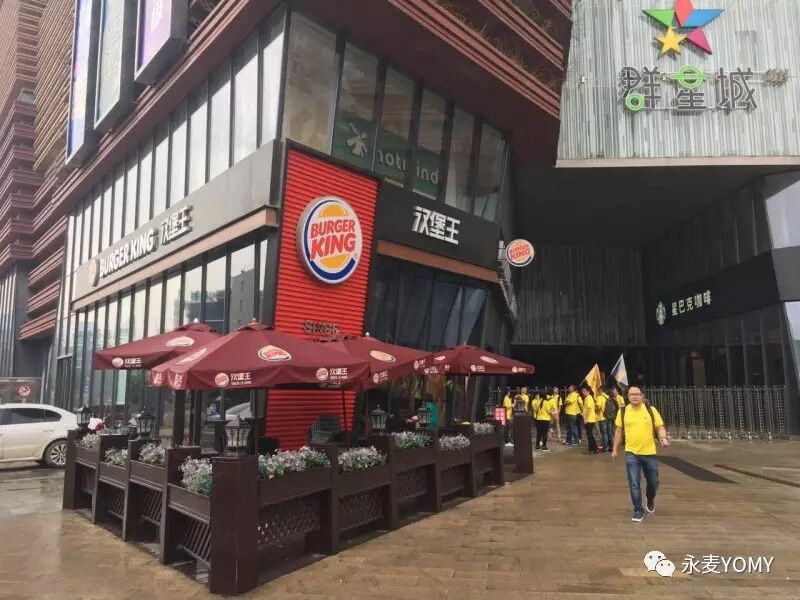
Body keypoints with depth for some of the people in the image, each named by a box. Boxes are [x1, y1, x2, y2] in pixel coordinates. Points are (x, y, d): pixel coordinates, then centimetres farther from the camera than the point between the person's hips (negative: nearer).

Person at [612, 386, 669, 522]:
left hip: (649, 452, 1)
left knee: (653, 482, 14)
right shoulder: (623, 411, -1)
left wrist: (663, 438, -22)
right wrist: (615, 450, 7)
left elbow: (660, 427, 0)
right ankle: (638, 511, 12)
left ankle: (650, 501, 44)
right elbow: (619, 431, 6)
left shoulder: (651, 410, -3)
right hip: (631, 453, 0)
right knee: (634, 484, -2)